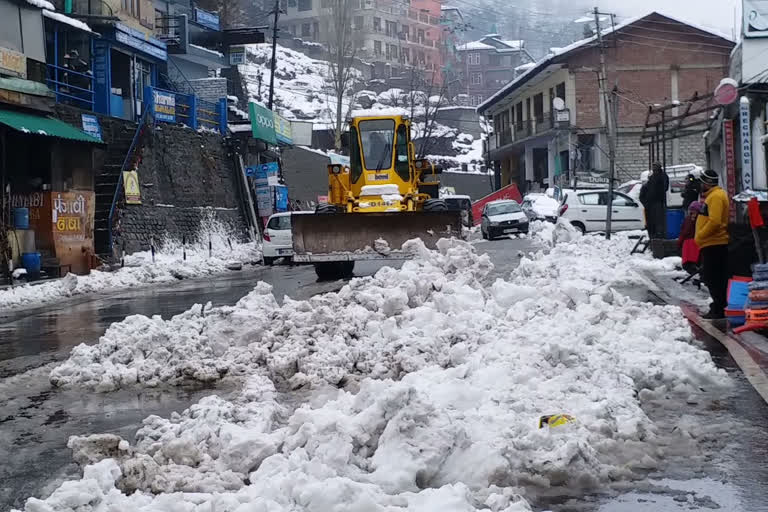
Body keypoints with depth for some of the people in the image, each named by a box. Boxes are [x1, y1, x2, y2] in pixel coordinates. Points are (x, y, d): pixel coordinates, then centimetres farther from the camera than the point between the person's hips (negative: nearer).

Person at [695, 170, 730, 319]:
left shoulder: (716, 196, -14)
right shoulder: (711, 195, 19)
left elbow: (714, 221, -24)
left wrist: (699, 236, -17)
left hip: (714, 244, -11)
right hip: (711, 244, 11)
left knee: (713, 278, -9)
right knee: (710, 277, 15)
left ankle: (718, 309, -8)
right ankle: (718, 306, 22)